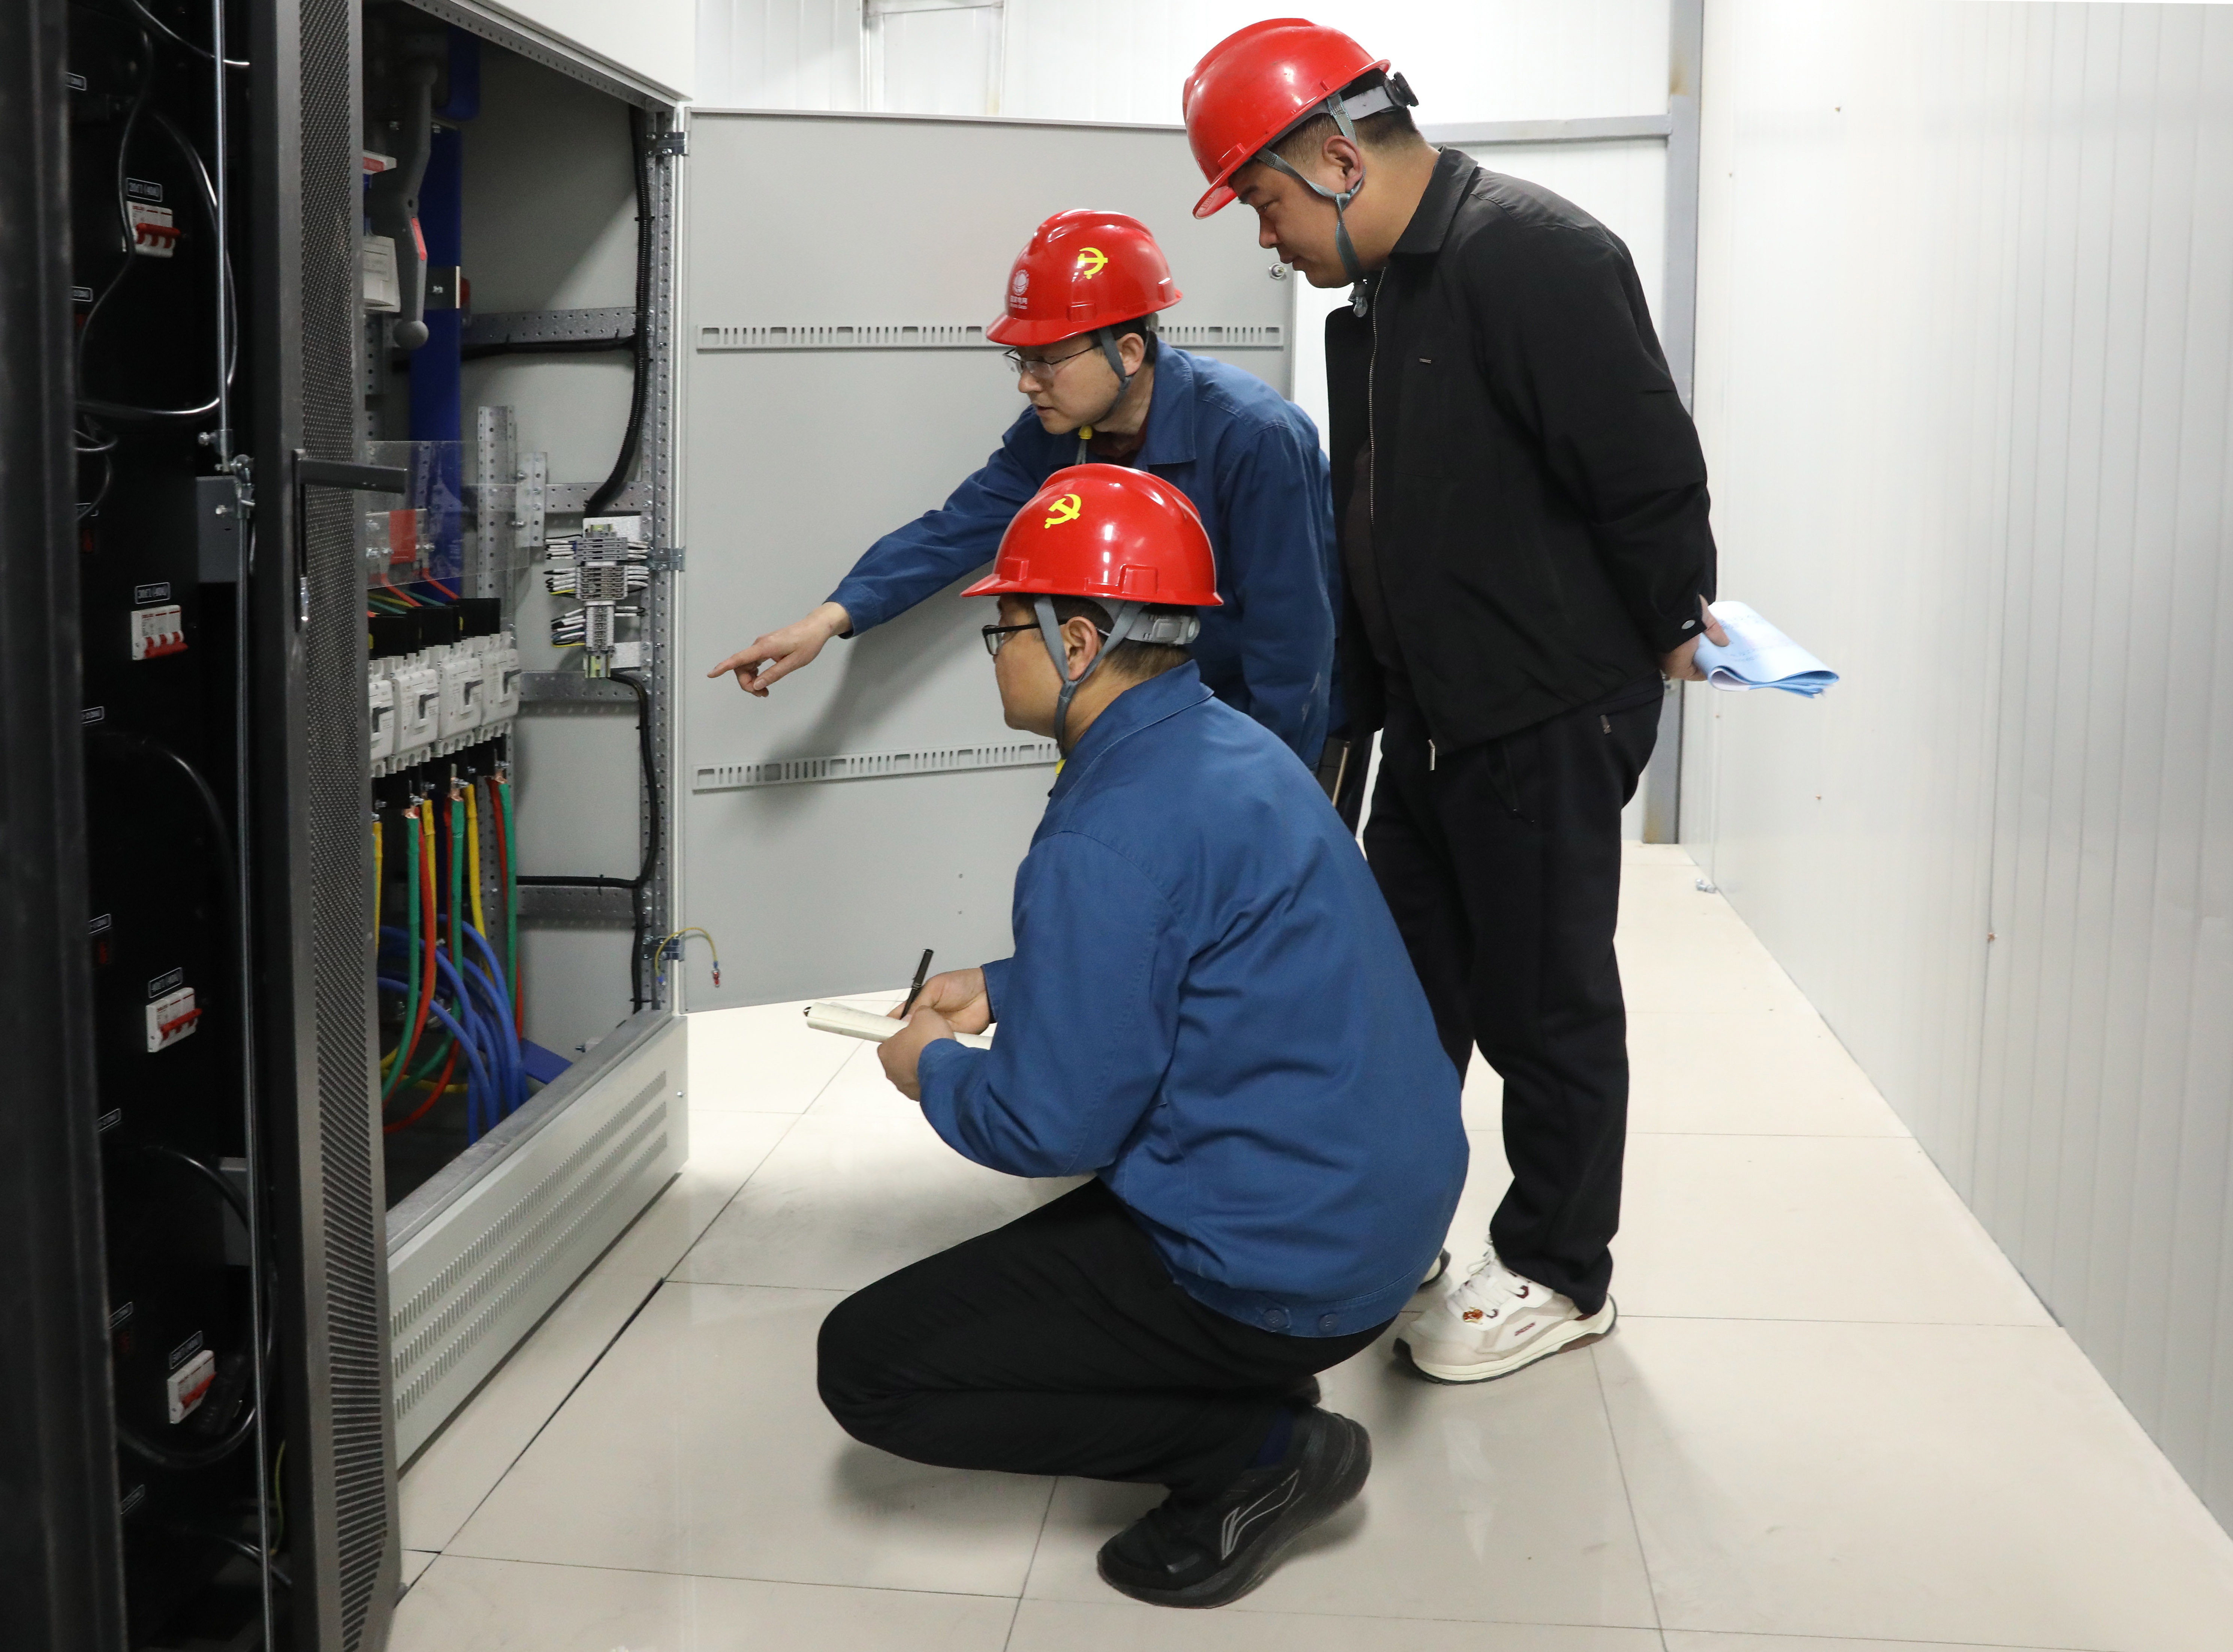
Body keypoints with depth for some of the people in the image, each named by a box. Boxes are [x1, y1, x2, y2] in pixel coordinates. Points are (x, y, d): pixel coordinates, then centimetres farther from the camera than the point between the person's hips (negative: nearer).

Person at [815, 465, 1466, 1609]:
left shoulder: (1107, 840, -24)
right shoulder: (1226, 744, 7)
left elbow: (1052, 1127, -20)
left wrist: (932, 1072, 0)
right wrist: (998, 990, 18)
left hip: (1280, 1274, -10)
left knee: (863, 1365, -2)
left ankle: (1254, 1450, -3)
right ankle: (1253, 1387, 18)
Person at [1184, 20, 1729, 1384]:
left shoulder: (1535, 256, -19)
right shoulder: (1379, 292, 12)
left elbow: (1649, 473, -20)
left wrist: (1669, 631, -7)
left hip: (1552, 719, -9)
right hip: (1433, 713, 9)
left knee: (1545, 1002, 4)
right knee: (1403, 976, 17)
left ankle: (1560, 1275, 20)